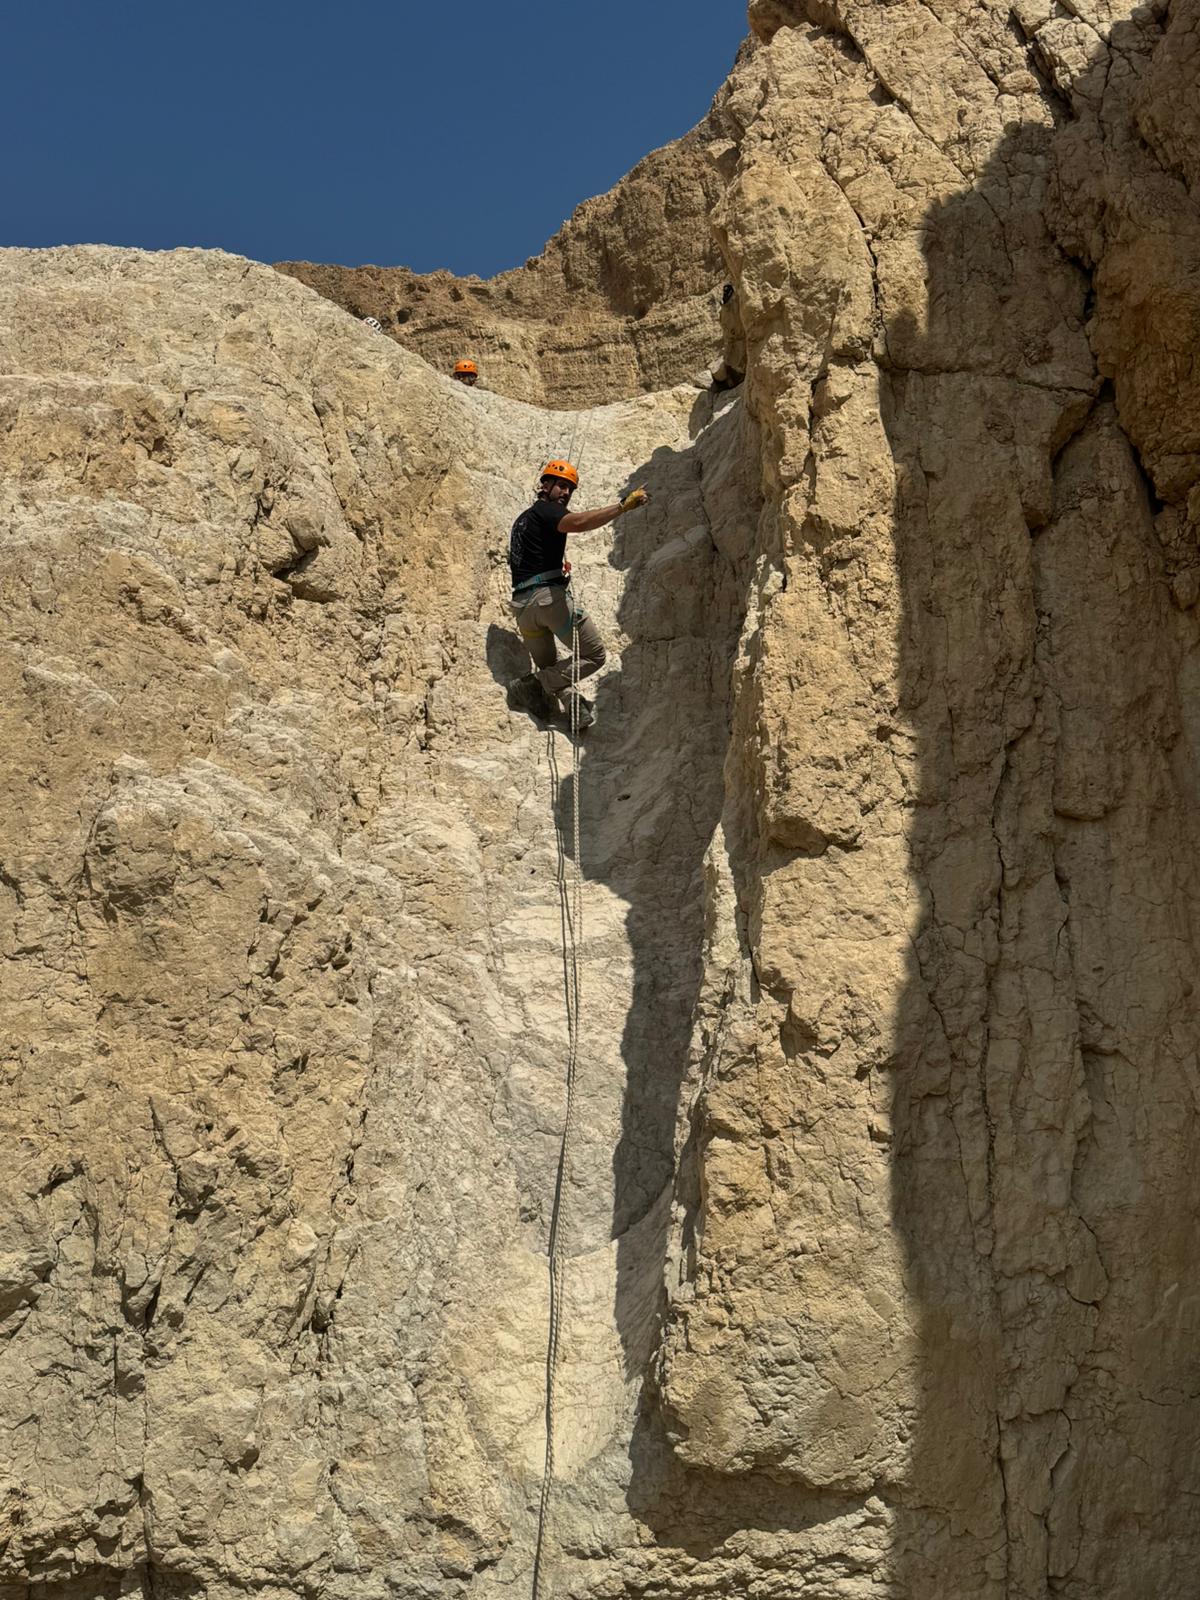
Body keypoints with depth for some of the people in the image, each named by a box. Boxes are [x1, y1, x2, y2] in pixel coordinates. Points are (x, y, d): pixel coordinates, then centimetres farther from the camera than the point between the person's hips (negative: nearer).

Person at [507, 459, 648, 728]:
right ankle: (533, 685, -13)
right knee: (594, 655, -2)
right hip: (549, 594, -9)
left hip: (522, 604, 9)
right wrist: (624, 505, -29)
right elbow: (579, 522, -24)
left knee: (549, 668, 21)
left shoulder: (521, 520, 26)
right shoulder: (546, 510, -2)